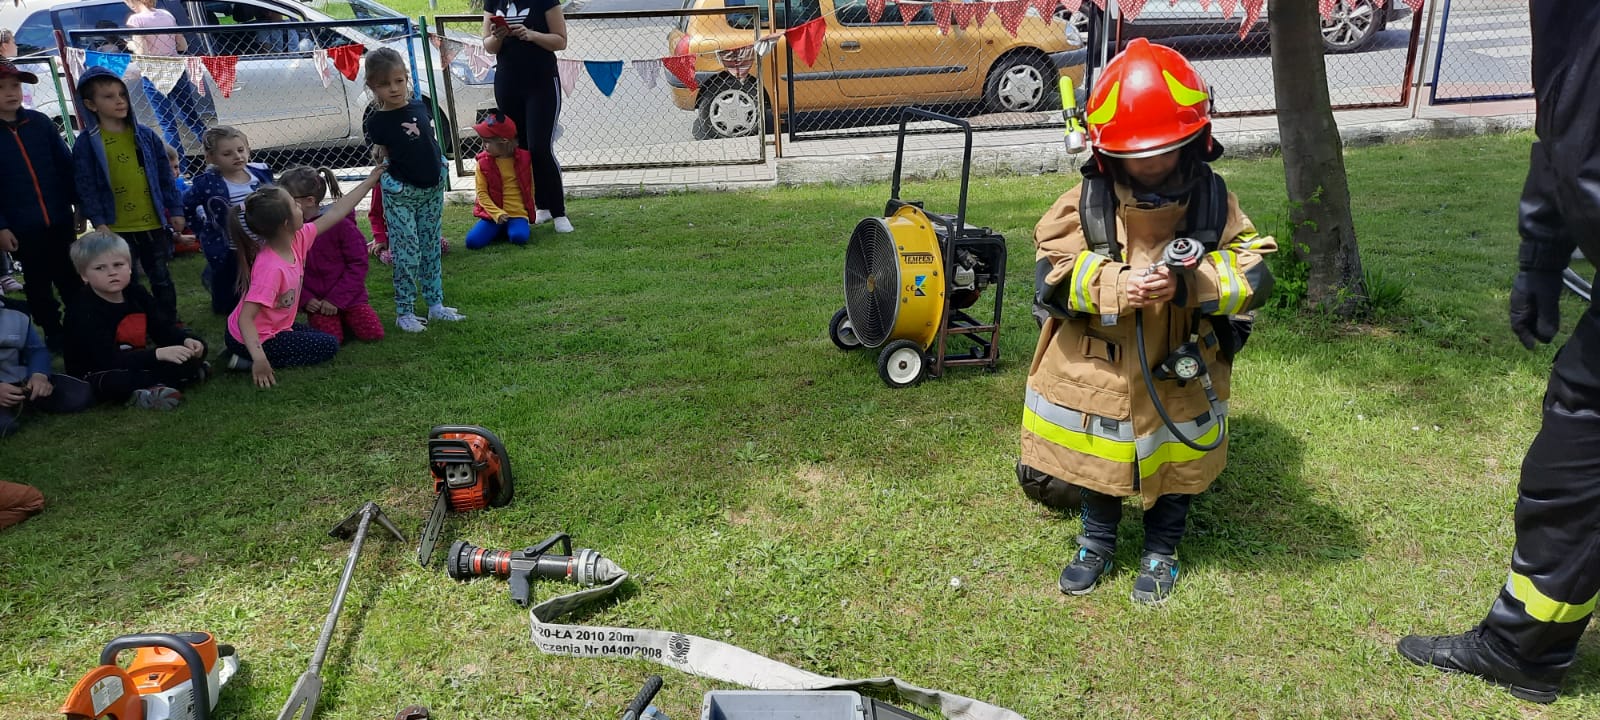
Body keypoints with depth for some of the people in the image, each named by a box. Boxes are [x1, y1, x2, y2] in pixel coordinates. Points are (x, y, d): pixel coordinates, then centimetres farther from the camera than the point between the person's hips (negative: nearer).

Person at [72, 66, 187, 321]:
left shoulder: (146, 135, 3)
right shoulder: (87, 143, -6)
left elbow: (165, 175, 7)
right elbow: (86, 186, -6)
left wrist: (175, 209, 6)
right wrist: (98, 221, -12)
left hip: (154, 223, 2)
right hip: (117, 229, -2)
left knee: (161, 277, 14)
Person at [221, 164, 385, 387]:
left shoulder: (297, 239, -10)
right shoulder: (271, 268, -34)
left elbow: (334, 214, 0)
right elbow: (245, 318, -35)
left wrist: (369, 182, 4)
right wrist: (259, 359, -44)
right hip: (252, 338, -9)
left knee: (323, 338, 23)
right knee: (328, 346, -3)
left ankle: (248, 355, 14)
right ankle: (248, 360, -6)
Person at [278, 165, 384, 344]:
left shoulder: (340, 223, -12)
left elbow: (358, 263, -11)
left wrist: (337, 299, -14)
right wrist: (305, 299, -11)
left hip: (347, 296, -1)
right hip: (315, 300, 1)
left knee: (373, 333, -13)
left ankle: (343, 315, 15)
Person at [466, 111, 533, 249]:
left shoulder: (523, 158, 0)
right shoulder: (483, 162, 0)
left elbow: (530, 187, 9)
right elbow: (482, 193, -2)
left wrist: (529, 212, 6)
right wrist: (497, 213, -16)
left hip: (518, 213, -1)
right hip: (493, 213, 1)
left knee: (519, 237, -33)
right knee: (472, 241, -20)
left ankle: (510, 228, 3)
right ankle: (500, 229, 7)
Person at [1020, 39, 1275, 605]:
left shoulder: (1214, 200, -10)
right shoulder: (1086, 203, -13)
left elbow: (1253, 277, -13)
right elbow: (1049, 282, -15)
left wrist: (1189, 284, -32)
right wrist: (1112, 289, -33)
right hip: (1098, 367, 0)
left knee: (1176, 465, 17)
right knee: (1098, 462, 17)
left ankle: (1161, 552, 41)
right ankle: (1097, 542, 42)